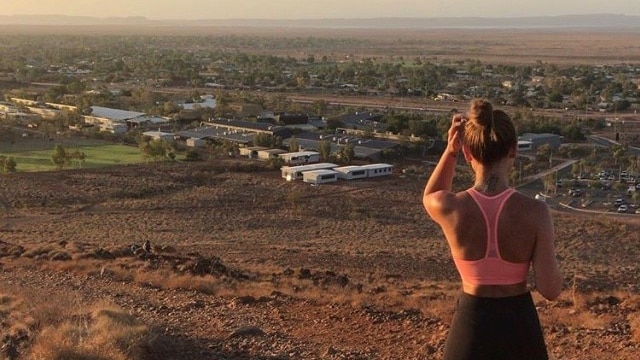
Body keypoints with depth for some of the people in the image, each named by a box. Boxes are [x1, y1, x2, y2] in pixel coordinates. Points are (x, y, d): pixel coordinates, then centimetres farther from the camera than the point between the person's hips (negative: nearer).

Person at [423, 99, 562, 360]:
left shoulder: (450, 208, -15)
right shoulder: (535, 211, -17)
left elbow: (431, 197, 12)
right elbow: (551, 289, -12)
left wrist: (450, 151, -3)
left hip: (472, 323, 0)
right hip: (520, 323, 0)